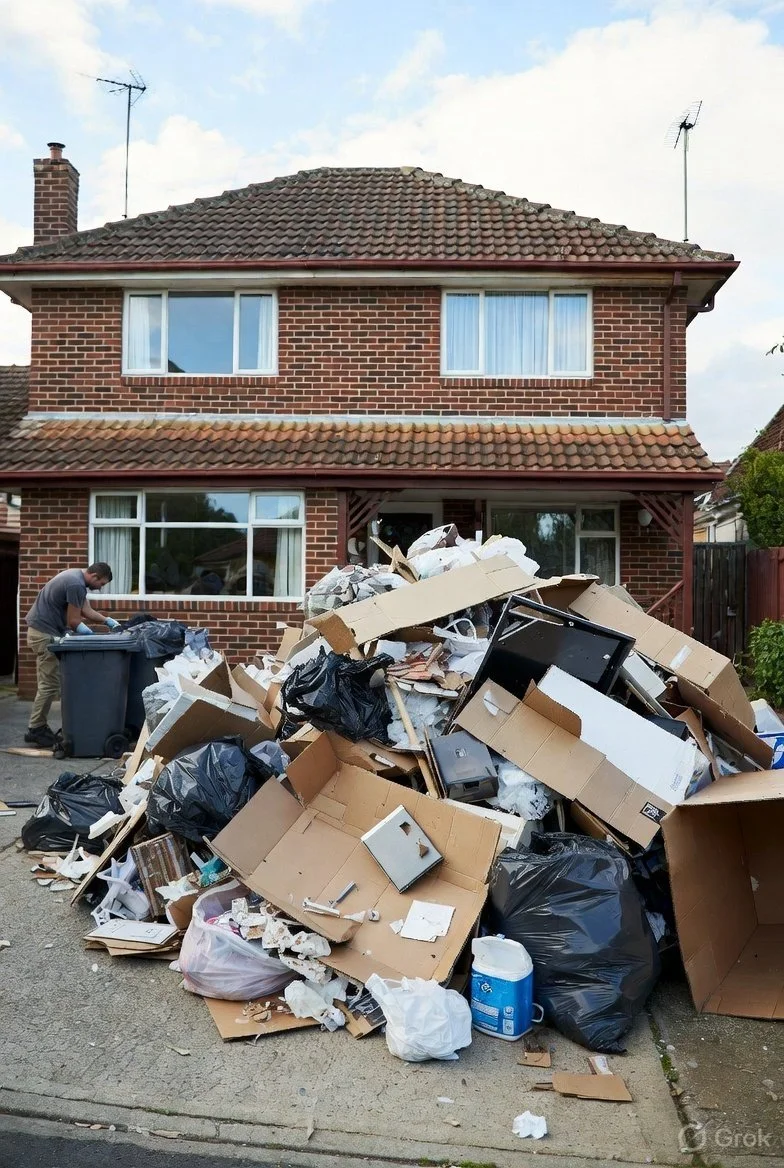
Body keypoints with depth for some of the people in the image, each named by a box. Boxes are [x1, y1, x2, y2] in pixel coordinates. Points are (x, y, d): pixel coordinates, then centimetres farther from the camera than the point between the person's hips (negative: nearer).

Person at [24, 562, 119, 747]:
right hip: (45, 634, -11)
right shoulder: (76, 585, -20)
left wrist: (108, 621, 13)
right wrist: (92, 634, -2)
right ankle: (35, 730, -1)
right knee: (50, 684, -7)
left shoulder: (76, 576, 12)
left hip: (44, 631, 11)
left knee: (49, 683, 11)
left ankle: (38, 727, 15)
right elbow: (73, 621, -16)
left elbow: (86, 610, 21)